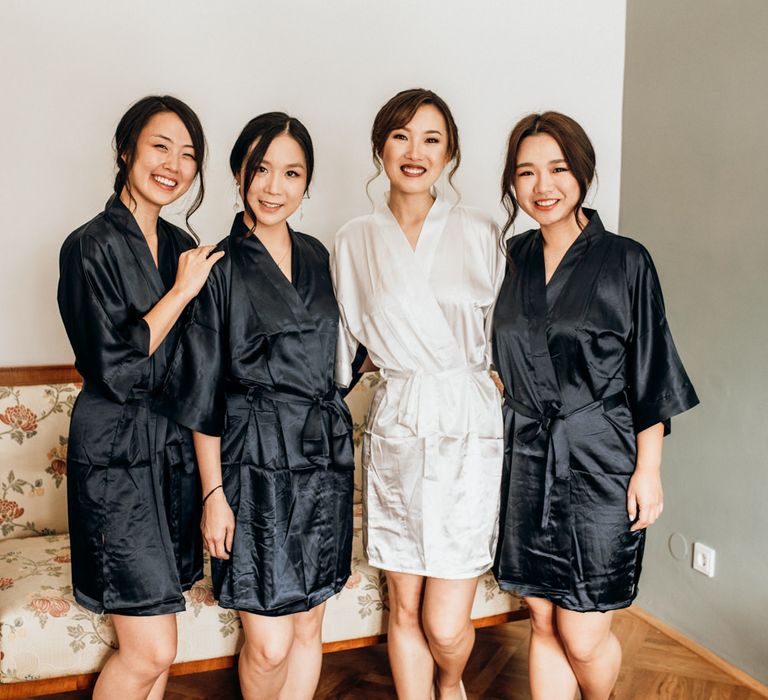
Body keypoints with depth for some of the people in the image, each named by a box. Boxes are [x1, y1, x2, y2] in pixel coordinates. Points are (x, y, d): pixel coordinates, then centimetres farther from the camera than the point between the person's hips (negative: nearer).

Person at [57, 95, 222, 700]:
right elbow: (114, 368, -18)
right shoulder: (91, 247, -11)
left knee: (155, 642, 15)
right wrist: (182, 291, -15)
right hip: (116, 452, -6)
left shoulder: (180, 246, 9)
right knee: (152, 650, -3)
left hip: (174, 445, 7)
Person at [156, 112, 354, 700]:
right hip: (255, 460, -5)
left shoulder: (315, 256, 9)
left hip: (324, 457, 5)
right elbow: (203, 393, -6)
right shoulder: (220, 266, -6)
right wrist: (214, 493, -9)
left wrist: (339, 443, 14)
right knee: (269, 644, 1)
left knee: (308, 627, 14)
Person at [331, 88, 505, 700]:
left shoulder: (479, 234, 1)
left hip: (467, 425, -1)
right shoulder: (354, 242, 6)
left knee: (445, 626, 1)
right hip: (394, 426, 2)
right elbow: (345, 348, 14)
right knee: (404, 609, 11)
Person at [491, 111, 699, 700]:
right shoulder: (512, 259, 6)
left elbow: (650, 379, -4)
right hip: (527, 463, 4)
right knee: (544, 625, 13)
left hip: (599, 464, -3)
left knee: (582, 637, 4)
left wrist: (648, 471, -7)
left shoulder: (625, 261, -6)